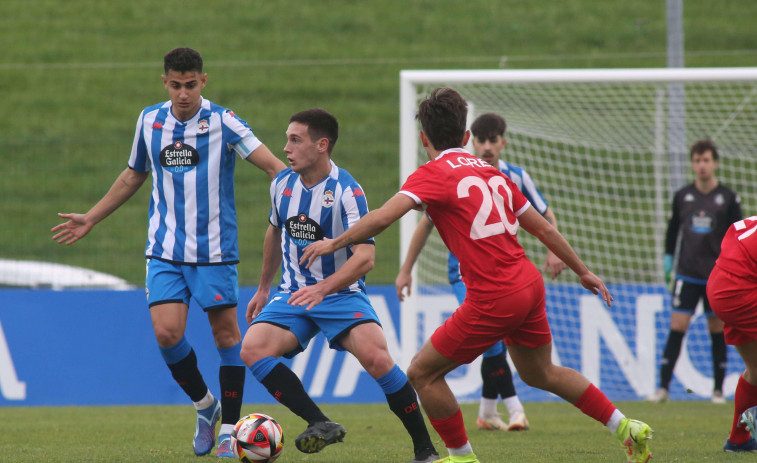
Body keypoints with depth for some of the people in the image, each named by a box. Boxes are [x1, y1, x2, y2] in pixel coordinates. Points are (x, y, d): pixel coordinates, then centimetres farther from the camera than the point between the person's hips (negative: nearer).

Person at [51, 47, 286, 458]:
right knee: (166, 332, -11)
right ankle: (204, 405, 14)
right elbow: (134, 175, 22)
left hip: (214, 250, -3)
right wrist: (91, 219, 26)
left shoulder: (222, 122, -8)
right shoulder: (150, 121, 5)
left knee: (227, 334, -1)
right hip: (165, 250, 3)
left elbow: (272, 165, -14)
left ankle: (229, 429, 13)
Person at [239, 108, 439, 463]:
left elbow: (364, 258, -23)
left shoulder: (347, 192, -17)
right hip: (293, 295, 5)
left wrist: (322, 289, -35)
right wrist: (263, 289, 28)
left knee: (376, 358, -28)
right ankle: (320, 425, -17)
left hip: (341, 294, -5)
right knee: (252, 349, -21)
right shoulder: (282, 183, 1)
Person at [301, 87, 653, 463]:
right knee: (540, 373, 29)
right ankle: (626, 429, 31)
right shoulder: (491, 173, 16)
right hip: (528, 284, 8)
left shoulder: (433, 174, -5)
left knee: (422, 373, 6)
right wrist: (582, 271, 30)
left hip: (493, 298, -8)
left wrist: (334, 243, -9)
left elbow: (383, 217, -20)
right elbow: (543, 228, 21)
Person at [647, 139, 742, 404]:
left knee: (718, 331, 4)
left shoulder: (728, 198, 0)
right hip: (687, 273, 1)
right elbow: (673, 229, 15)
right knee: (676, 329, -7)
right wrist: (668, 257, 10)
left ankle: (718, 390, 12)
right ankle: (663, 387, -7)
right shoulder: (682, 196, 4)